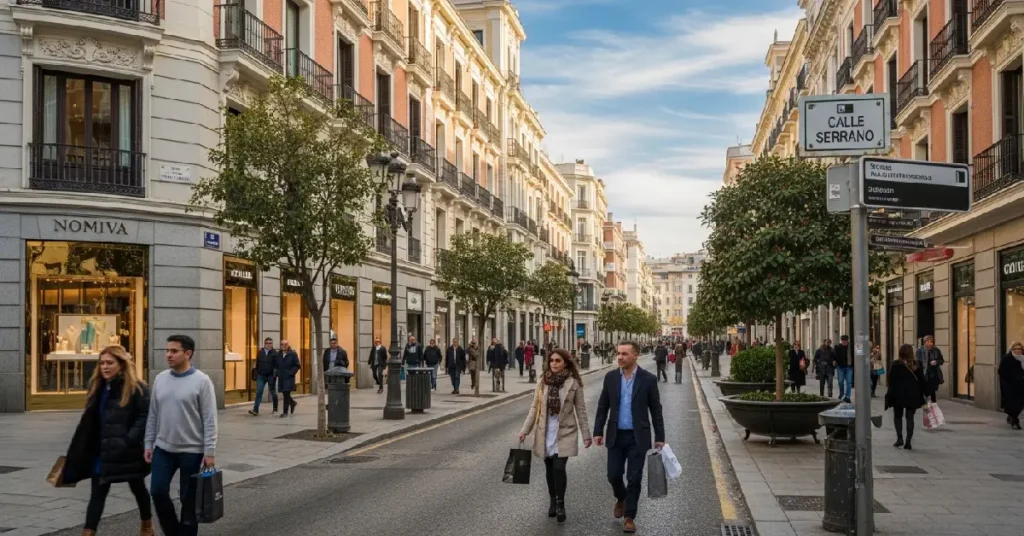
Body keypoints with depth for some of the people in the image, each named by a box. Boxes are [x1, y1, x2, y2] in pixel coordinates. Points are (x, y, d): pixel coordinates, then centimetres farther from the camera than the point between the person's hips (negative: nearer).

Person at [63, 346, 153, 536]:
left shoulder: (136, 388, -13)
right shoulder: (97, 387, 6)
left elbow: (145, 417, -18)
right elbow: (88, 421, 11)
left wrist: (129, 440, -26)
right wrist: (79, 450, 9)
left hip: (128, 451, -5)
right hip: (101, 450, 5)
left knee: (137, 488, 15)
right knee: (98, 492, 1)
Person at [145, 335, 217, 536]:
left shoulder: (201, 381, -12)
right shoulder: (160, 379, 4)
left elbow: (209, 420, -12)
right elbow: (153, 415, 11)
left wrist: (209, 452, -15)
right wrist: (149, 444, 8)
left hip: (192, 451, -4)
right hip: (163, 449, 5)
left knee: (189, 499, 5)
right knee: (158, 491, 1)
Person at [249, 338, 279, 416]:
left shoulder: (275, 354, -4)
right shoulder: (260, 353, 8)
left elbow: (277, 365, -6)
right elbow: (257, 364, 13)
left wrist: (275, 373, -18)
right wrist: (256, 374, 11)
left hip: (271, 376, -3)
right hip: (261, 376, 3)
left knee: (273, 392, 9)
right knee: (259, 392, -7)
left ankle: (275, 410, 21)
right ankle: (255, 410, -12)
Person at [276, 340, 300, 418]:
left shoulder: (293, 354, -5)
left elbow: (297, 365, -5)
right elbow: (276, 365, 19)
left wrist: (291, 373, -14)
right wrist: (277, 372, 6)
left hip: (289, 377, -5)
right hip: (281, 377, 5)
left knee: (286, 394, -8)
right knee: (284, 394, 9)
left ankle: (285, 412, -2)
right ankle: (292, 403, 38)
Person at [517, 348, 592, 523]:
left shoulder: (574, 383, -6)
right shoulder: (543, 382, 2)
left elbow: (581, 410, -2)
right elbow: (534, 408, 5)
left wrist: (586, 434, -3)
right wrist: (525, 430, 2)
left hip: (564, 433, -3)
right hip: (545, 432, 3)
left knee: (559, 468, -14)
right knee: (550, 468, 10)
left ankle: (560, 504, 1)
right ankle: (553, 501, 26)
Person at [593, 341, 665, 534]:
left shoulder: (648, 379, -7)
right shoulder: (610, 377, 0)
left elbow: (656, 410, -2)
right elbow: (602, 407, 5)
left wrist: (659, 437, -3)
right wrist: (598, 432, -1)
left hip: (638, 437, -2)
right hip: (616, 436, 2)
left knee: (634, 478, 1)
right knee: (613, 475, 5)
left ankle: (629, 517, 13)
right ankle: (621, 498, 37)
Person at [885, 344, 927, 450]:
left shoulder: (896, 365, -7)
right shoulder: (916, 365, 1)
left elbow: (891, 381, -7)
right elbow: (921, 380, 5)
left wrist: (889, 396, 0)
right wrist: (922, 395, 12)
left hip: (899, 395, -2)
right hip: (913, 395, 2)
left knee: (897, 416, 14)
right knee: (910, 417, 5)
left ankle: (899, 438, 2)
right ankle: (908, 442, -1)